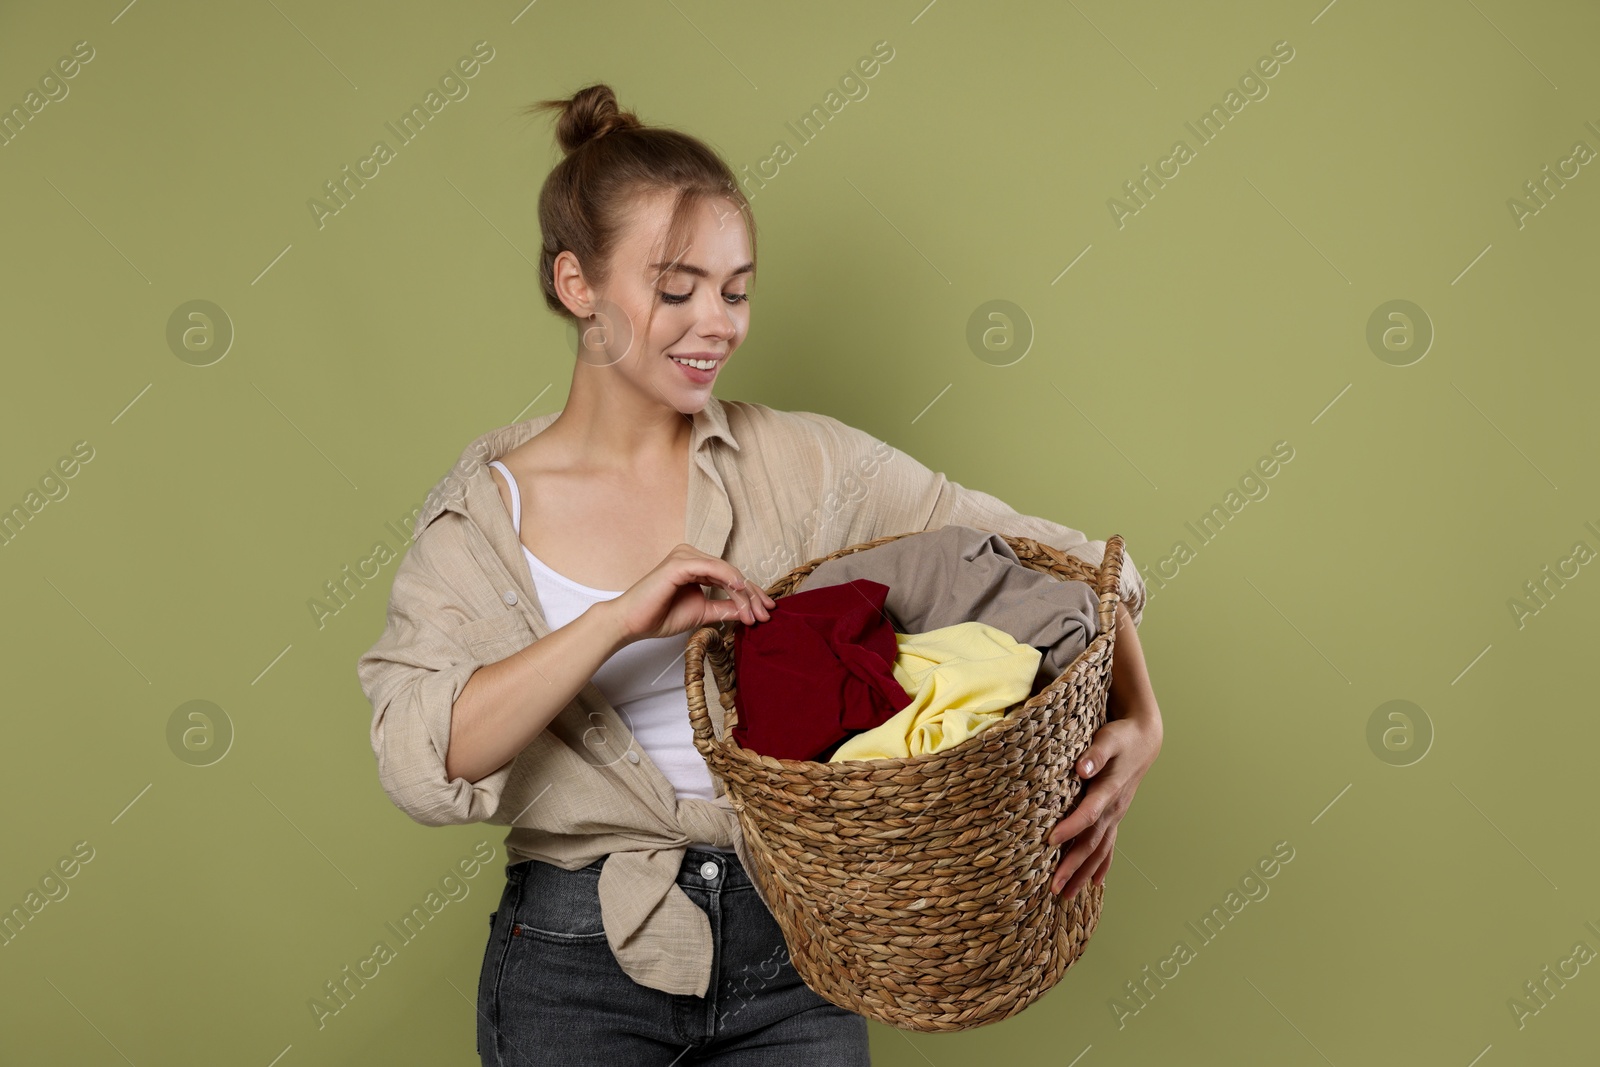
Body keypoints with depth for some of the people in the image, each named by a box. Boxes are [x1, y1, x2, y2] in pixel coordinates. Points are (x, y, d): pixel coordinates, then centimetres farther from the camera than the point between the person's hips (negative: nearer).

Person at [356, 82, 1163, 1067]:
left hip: (791, 958, 1)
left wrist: (1138, 724, -22)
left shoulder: (806, 465, -3)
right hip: (579, 971, 0)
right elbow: (420, 765, -17)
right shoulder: (483, 513, -3)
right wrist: (619, 621, -27)